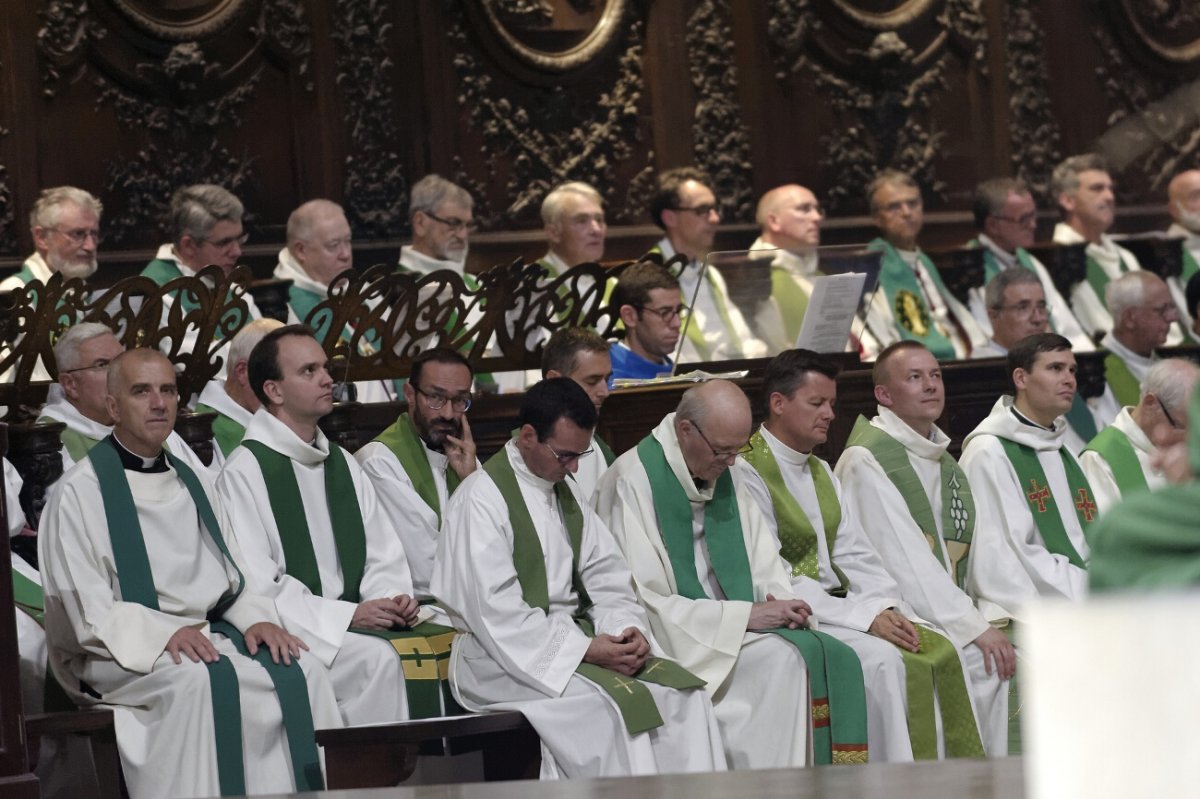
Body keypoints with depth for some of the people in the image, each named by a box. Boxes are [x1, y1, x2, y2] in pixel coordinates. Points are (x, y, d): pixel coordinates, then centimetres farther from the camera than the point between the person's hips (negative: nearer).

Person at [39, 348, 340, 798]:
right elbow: (86, 610, -9)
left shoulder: (193, 484, 18)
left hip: (208, 634, 6)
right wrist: (163, 633, -23)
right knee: (199, 681, -36)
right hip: (121, 653, -6)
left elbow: (233, 578, 17)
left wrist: (255, 619, -6)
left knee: (301, 673, -20)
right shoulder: (78, 493, -1)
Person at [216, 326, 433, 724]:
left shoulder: (342, 464, 19)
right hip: (292, 631, -6)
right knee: (377, 657, -30)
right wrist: (346, 615, -18)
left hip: (352, 624, 6)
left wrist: (395, 599, -5)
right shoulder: (244, 473, -4)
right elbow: (256, 584, -12)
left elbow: (383, 556, 18)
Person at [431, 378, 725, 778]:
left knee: (684, 693, -11)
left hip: (575, 637, 8)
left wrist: (626, 627, -8)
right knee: (618, 701, -30)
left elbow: (605, 575, 14)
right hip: (504, 655, -8)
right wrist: (584, 649, -21)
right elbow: (496, 611, -17)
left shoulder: (565, 492, 14)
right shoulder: (482, 498, -11)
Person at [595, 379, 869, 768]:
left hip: (737, 631, 7)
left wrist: (781, 601, -5)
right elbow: (646, 601, -15)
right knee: (783, 660, -29)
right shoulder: (632, 480, -11)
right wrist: (745, 614, -17)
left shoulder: (725, 475, 13)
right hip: (676, 641, -7)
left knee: (836, 659, -17)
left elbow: (765, 562, 19)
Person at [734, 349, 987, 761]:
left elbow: (855, 555, 13)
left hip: (840, 606, 8)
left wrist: (887, 607, -8)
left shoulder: (821, 472, 19)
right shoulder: (747, 472, -10)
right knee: (885, 660, -29)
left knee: (940, 651, -10)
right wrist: (863, 617, -20)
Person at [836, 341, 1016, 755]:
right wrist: (974, 627, -19)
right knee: (980, 665, -27)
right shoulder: (865, 460, -7)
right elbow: (905, 562, -15)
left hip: (953, 620, 8)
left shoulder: (947, 467, 20)